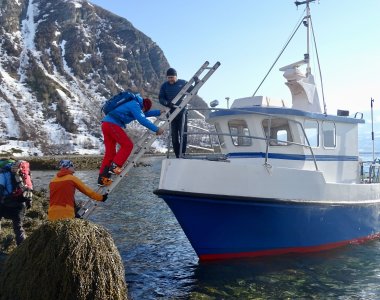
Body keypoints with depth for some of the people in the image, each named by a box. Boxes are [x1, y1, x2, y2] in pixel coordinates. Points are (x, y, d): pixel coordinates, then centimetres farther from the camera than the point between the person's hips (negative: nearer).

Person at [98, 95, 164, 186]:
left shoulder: (132, 103, 22)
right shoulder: (135, 105, -8)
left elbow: (144, 114, 35)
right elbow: (142, 120, -17)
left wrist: (158, 112, 34)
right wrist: (156, 129, -14)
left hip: (106, 124, 10)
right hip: (112, 124, -10)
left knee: (110, 152, 9)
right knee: (127, 145, -7)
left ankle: (102, 178, 8)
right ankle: (114, 166, -14)